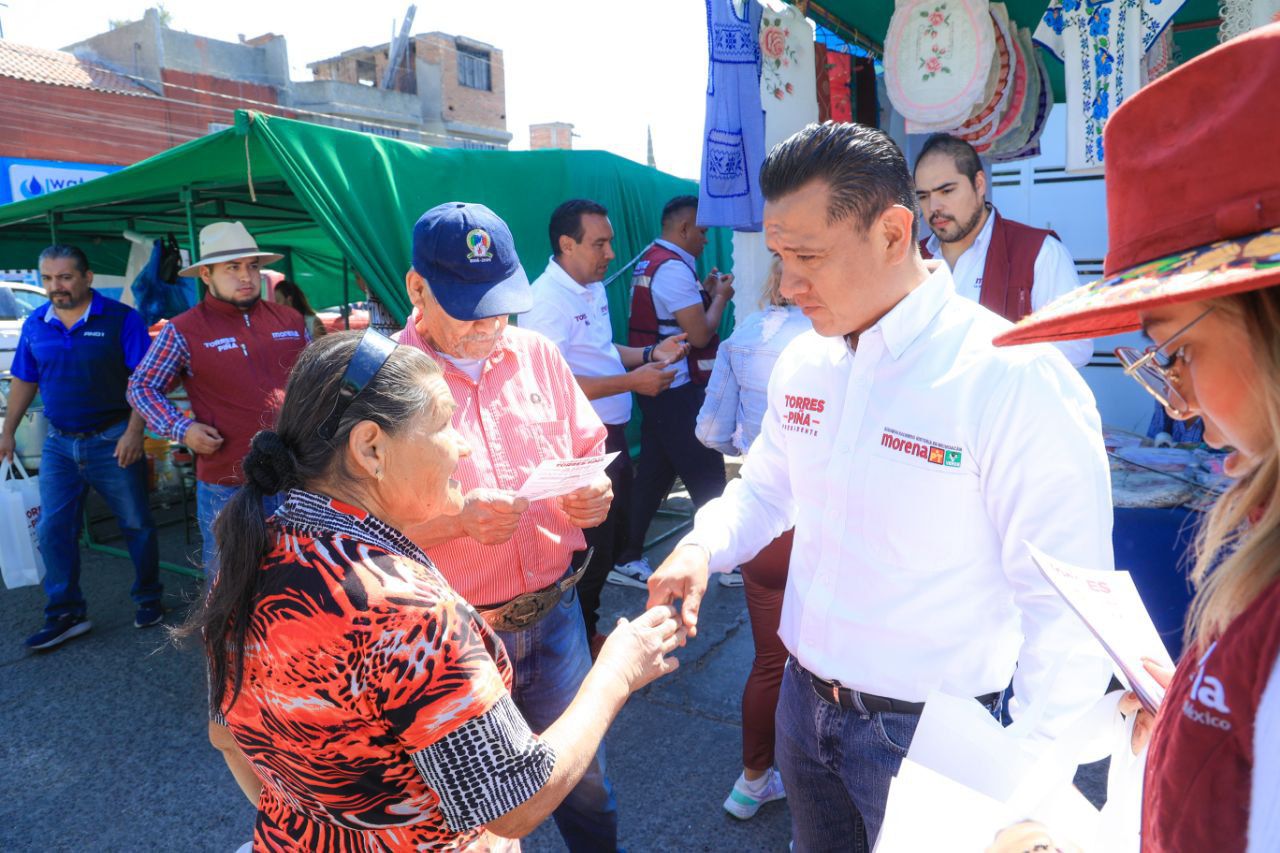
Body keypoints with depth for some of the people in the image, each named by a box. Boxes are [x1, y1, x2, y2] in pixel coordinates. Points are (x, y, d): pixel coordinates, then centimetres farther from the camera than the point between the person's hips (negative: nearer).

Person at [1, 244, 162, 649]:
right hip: (59, 444, 4)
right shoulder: (35, 324, 5)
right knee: (53, 531, 5)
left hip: (113, 441, -4)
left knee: (136, 524, 5)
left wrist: (133, 432, -19)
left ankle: (148, 599, 23)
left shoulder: (121, 319, -9)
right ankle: (65, 614, 16)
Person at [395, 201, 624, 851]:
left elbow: (589, 452, 11)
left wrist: (594, 495, -11)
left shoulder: (537, 354, 2)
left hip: (555, 613, 4)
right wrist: (456, 520, -26)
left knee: (584, 780, 19)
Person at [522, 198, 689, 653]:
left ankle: (587, 626, 39)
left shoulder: (594, 289, 11)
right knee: (588, 548, 4)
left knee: (612, 536, 21)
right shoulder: (547, 299, -20)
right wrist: (631, 381, -24)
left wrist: (650, 353, 7)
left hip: (609, 436, 10)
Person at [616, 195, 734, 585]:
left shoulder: (650, 261, 15)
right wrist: (720, 297, -4)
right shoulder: (673, 267, -17)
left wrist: (703, 292, 13)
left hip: (656, 387, 10)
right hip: (679, 391, -10)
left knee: (654, 472, 14)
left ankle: (629, 555, 20)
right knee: (707, 476, 0)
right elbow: (699, 334, -19)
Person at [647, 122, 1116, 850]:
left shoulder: (1013, 376, -23)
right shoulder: (802, 362, -2)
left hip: (929, 733, -6)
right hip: (804, 701, 6)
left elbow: (1064, 607, -19)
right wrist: (703, 547, -6)